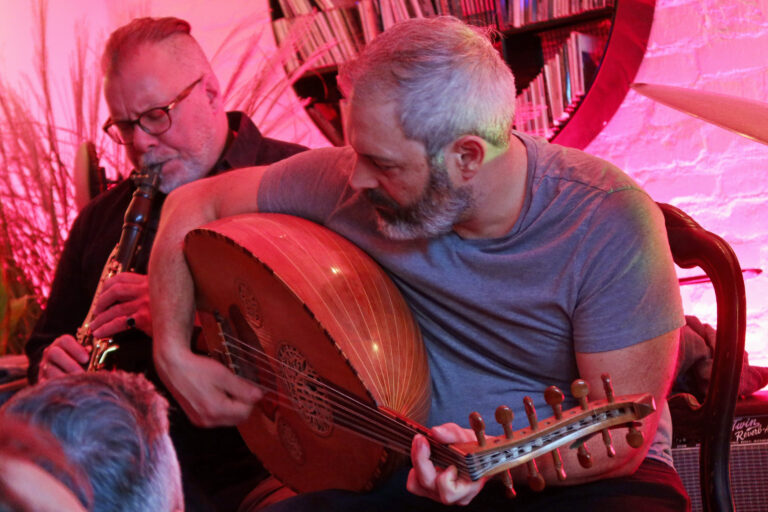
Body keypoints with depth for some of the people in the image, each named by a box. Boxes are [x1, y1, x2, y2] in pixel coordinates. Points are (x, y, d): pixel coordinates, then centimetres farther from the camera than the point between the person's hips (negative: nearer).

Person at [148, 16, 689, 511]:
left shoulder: (610, 225, -20)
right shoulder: (350, 180, -9)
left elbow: (620, 440, -17)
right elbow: (195, 204, 5)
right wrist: (174, 354, -3)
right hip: (410, 467, 3)